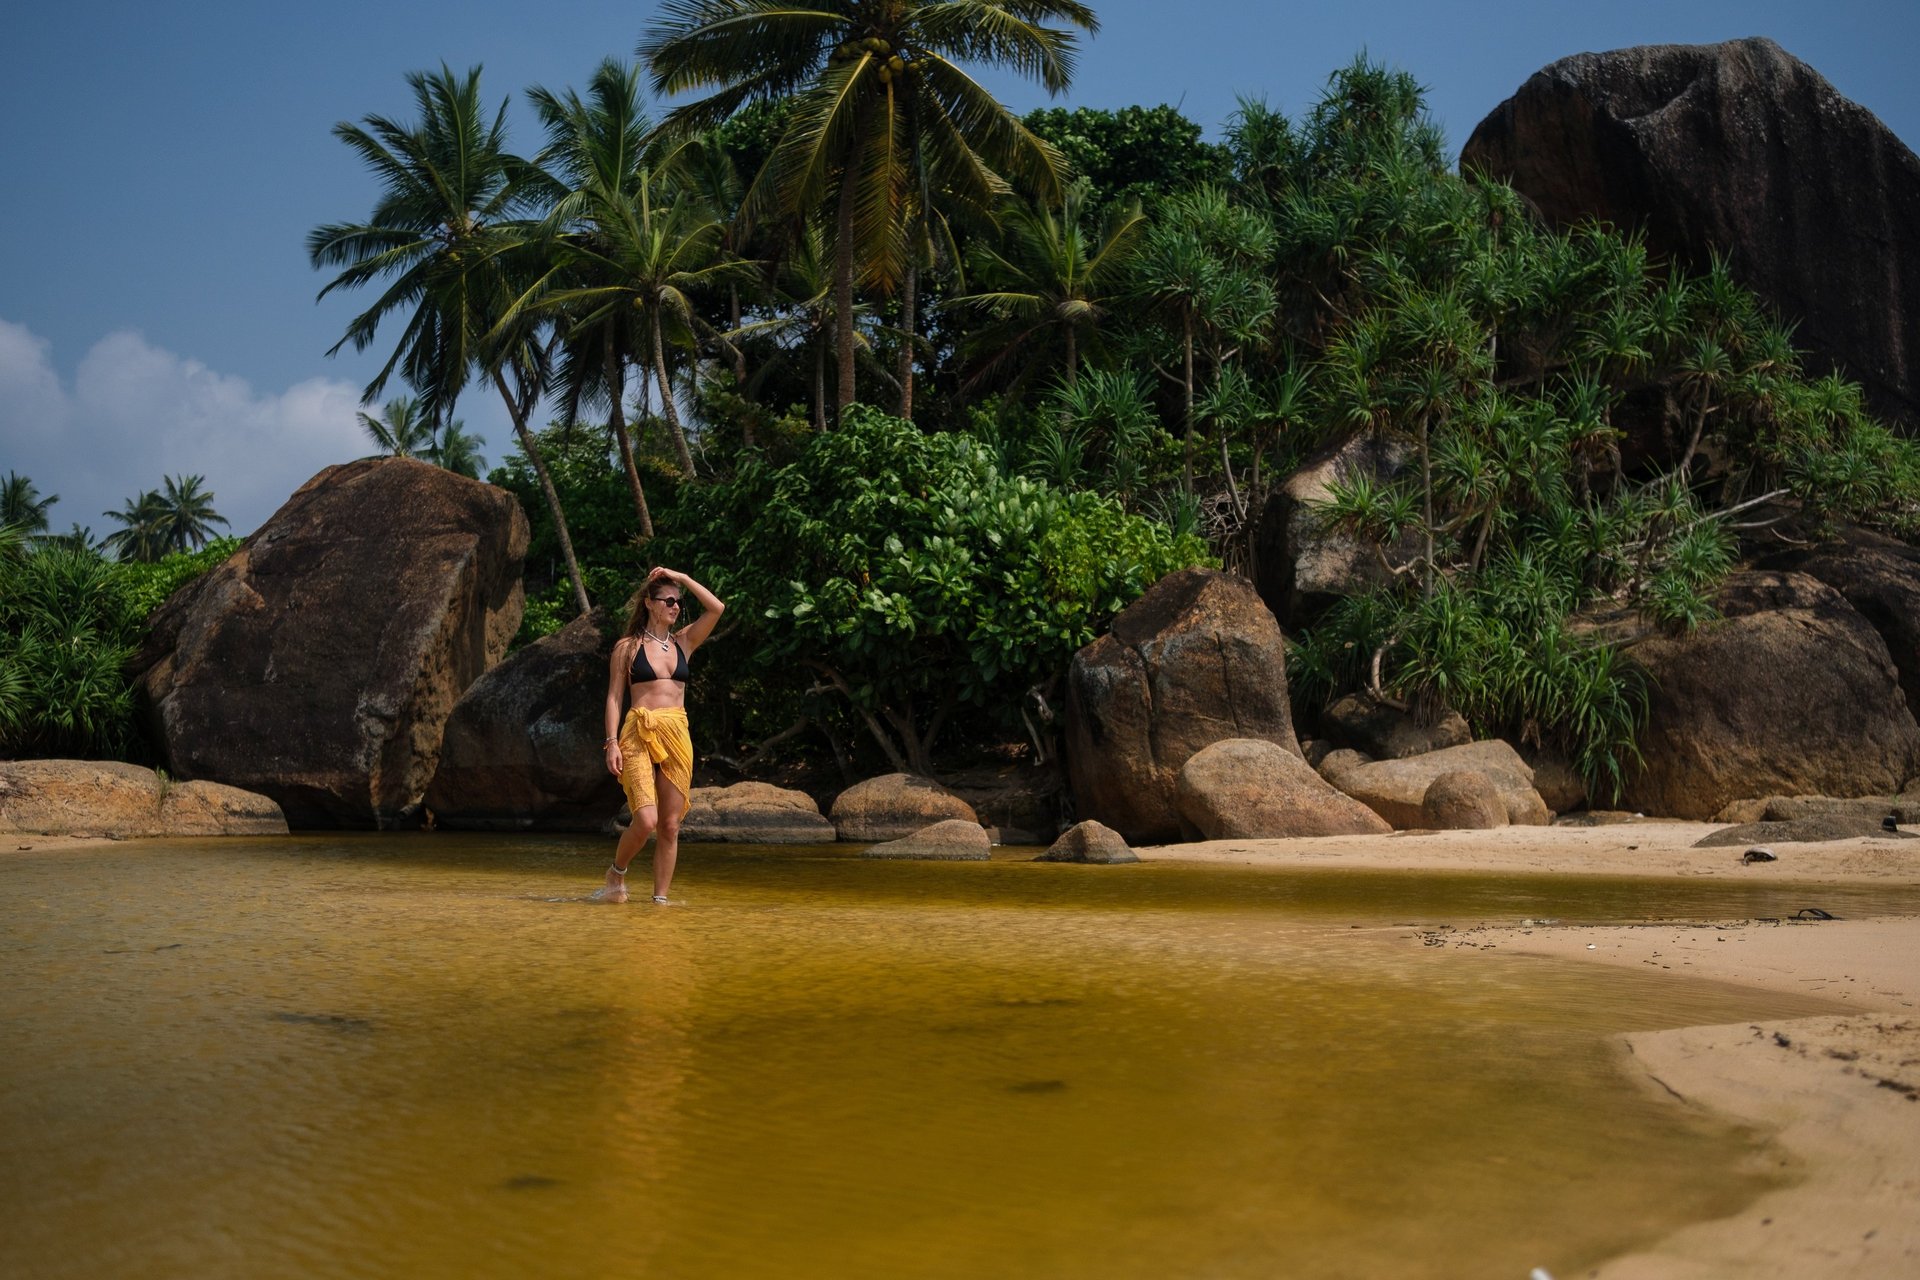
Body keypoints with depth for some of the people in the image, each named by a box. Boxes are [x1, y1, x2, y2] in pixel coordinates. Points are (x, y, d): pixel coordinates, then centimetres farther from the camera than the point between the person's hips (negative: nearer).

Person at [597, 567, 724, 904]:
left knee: (670, 826, 2)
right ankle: (616, 873, 10)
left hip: (677, 737, 4)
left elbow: (716, 608, 3)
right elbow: (614, 697, 3)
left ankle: (660, 898, 11)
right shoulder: (627, 647, 6)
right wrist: (612, 742, -7)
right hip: (638, 737, -4)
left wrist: (681, 578, 6)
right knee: (646, 820, -17)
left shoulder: (683, 642, 14)